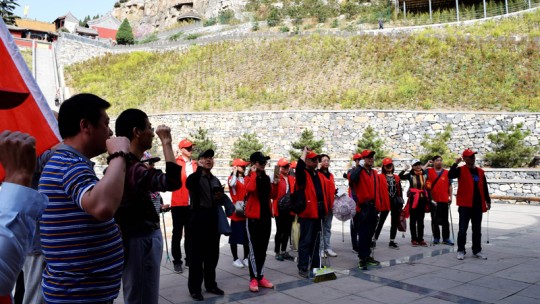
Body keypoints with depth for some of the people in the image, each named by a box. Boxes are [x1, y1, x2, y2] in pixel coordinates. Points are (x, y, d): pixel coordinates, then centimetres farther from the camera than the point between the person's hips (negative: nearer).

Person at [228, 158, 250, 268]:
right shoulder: (232, 178, -3)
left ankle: (246, 257, 18)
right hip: (237, 211, -5)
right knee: (235, 236, 0)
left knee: (247, 236, 8)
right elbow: (232, 184, -27)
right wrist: (235, 172, -18)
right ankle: (235, 259, 9)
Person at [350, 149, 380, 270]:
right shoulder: (358, 171, -7)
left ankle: (367, 256, 25)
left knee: (370, 233, 14)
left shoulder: (374, 172, 15)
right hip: (363, 207, -7)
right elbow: (352, 178, -31)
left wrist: (377, 204, 17)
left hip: (373, 206, 7)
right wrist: (360, 166, -23)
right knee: (363, 233, -6)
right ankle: (362, 259, -1)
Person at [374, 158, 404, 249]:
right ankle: (374, 240, 12)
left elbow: (399, 190, 14)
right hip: (385, 202, -5)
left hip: (396, 202, 5)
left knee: (395, 222, 9)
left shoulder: (396, 177, 13)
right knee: (381, 221, 2)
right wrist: (378, 201, -16)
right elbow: (377, 189, -10)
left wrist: (401, 202, 10)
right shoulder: (380, 177, -5)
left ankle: (392, 242, 18)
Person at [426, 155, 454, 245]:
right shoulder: (429, 171, 3)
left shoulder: (447, 173, 6)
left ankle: (446, 238, 11)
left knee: (445, 220, 5)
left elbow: (450, 185, 9)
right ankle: (436, 237, 15)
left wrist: (450, 196, 4)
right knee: (434, 220, 6)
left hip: (444, 200, 1)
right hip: (433, 200, -1)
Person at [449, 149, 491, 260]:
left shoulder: (480, 171, 12)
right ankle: (461, 251, 8)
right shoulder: (461, 170, -3)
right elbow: (450, 175, -23)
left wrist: (488, 201, 11)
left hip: (478, 205, 5)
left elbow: (484, 187, 15)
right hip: (465, 204, -5)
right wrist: (455, 163, -27)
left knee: (477, 229, 11)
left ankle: (477, 251, 20)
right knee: (463, 229, -1)